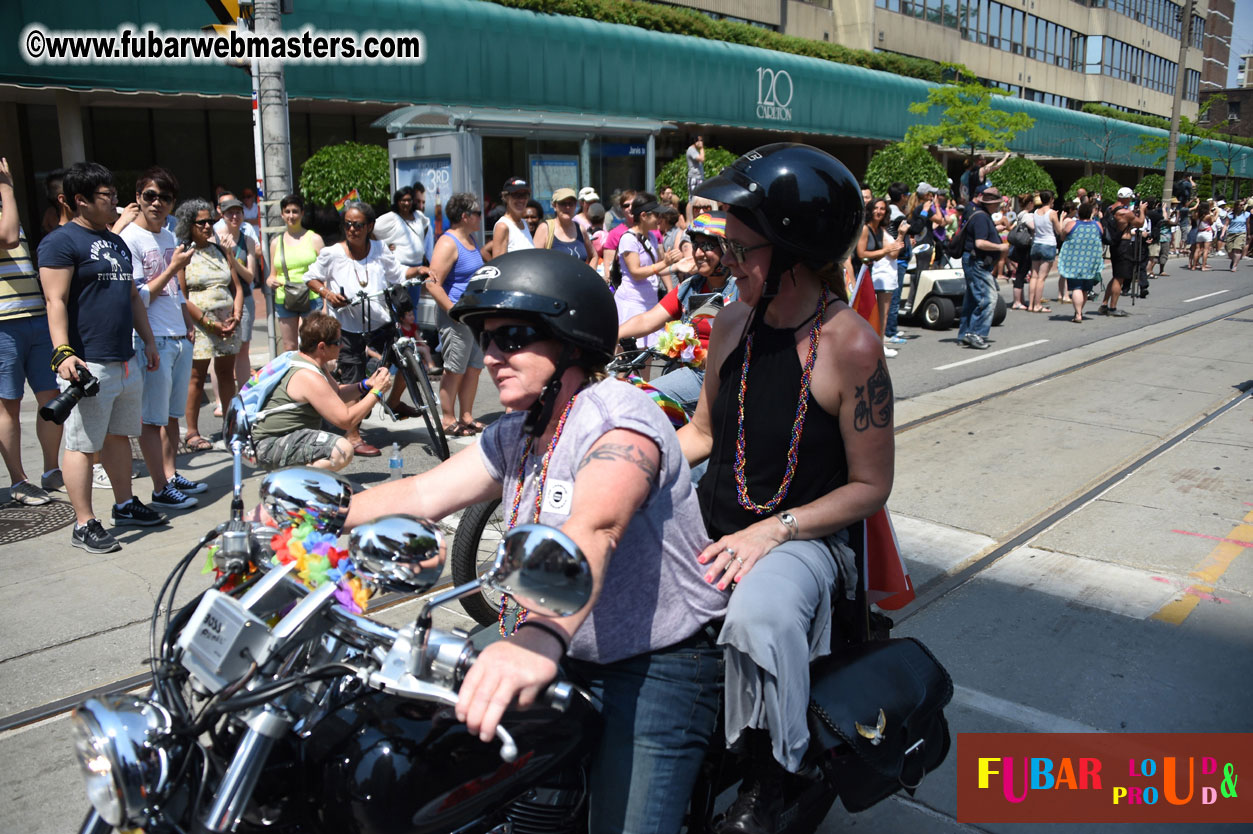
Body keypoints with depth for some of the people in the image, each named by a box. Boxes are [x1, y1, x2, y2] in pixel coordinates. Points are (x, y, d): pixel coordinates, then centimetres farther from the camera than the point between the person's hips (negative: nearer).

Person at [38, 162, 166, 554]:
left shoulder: (116, 242, 19)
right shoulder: (61, 241, -8)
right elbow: (56, 301, -15)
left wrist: (148, 341, 23)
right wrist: (62, 352, -24)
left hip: (125, 360, 9)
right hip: (87, 364, -8)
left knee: (119, 434, 17)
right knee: (83, 444, -3)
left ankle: (125, 504, 29)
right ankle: (84, 524, 2)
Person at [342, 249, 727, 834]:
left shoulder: (619, 414, -20)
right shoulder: (514, 436, 9)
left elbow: (593, 527, -38)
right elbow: (420, 494, 4)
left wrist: (541, 637, -55)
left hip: (660, 666, -8)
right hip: (571, 660, 8)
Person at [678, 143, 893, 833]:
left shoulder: (852, 347, -16)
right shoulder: (733, 323, 2)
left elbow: (870, 486, -11)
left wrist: (774, 530, -22)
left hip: (803, 537, -6)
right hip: (711, 520, 6)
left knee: (758, 616, -36)